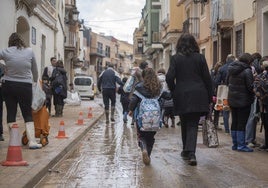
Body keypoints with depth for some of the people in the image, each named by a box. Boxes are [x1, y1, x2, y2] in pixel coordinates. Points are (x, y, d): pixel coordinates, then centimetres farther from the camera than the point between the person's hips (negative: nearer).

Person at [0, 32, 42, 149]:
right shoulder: (29, 52, -1)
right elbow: (35, 70, 10)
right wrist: (35, 81, 26)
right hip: (25, 87, 0)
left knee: (11, 113, 9)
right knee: (28, 114, 5)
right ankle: (32, 141, -4)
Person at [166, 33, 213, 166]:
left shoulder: (175, 58, -2)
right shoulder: (200, 58, 2)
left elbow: (169, 77, -9)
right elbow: (207, 78, 2)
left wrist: (174, 92, 8)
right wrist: (209, 97, 9)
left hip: (182, 96, 0)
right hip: (198, 96, 0)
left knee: (185, 125, 15)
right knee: (193, 125, 1)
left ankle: (186, 151, 27)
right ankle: (190, 152, -14)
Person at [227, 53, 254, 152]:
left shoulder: (231, 69, 4)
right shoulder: (247, 71, -17)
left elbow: (227, 82, 14)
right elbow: (250, 87, -17)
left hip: (232, 100, 7)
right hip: (243, 100, -7)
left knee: (234, 122, 13)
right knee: (242, 123, -1)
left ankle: (235, 144, 19)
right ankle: (241, 145, 3)